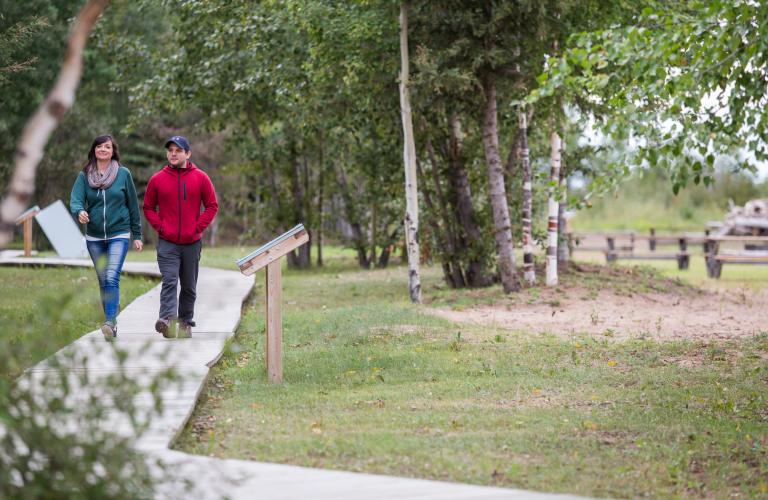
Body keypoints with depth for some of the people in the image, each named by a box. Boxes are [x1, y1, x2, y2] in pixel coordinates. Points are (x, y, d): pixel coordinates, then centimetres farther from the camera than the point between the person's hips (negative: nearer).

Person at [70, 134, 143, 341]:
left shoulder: (123, 174, -1)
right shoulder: (84, 176, 3)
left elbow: (133, 205, 4)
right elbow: (75, 199, -10)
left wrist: (137, 235, 4)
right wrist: (79, 212, -34)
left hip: (119, 235, -3)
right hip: (94, 237, 3)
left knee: (112, 278, -19)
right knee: (103, 281, 10)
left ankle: (110, 322, -27)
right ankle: (111, 320, 21)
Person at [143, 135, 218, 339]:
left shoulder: (200, 178, 1)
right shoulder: (157, 179, 2)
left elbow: (212, 206, 4)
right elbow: (148, 207, 10)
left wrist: (199, 227, -6)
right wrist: (159, 226, -5)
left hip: (192, 242, 1)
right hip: (167, 243, -1)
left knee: (189, 287, 10)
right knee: (169, 281, -17)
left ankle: (186, 322, 20)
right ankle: (167, 319, -30)